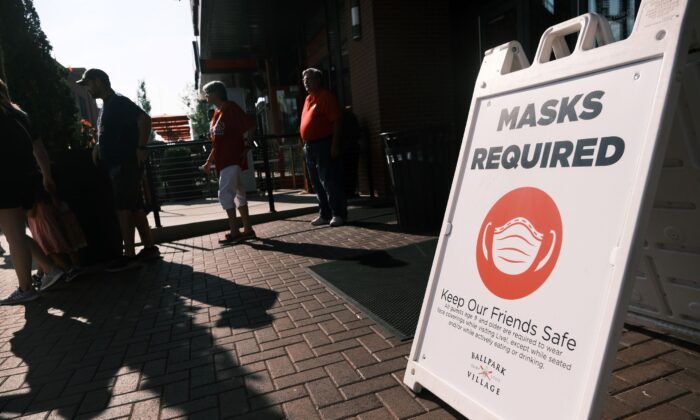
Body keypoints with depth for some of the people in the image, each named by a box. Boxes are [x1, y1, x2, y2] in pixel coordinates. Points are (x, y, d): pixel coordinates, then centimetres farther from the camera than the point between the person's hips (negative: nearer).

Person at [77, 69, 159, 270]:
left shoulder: (119, 102, -10)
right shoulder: (107, 104, 20)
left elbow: (144, 119, -24)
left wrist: (140, 148, -24)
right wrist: (98, 146, 13)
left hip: (126, 164, -10)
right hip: (117, 164, 10)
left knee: (123, 208, -8)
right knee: (135, 207, 10)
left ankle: (129, 255, -4)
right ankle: (150, 247, 17)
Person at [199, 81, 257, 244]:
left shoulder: (230, 107, -6)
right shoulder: (216, 114, 18)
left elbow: (250, 125, -12)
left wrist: (246, 147, -16)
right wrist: (209, 162, 19)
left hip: (232, 158, -9)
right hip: (224, 160, 9)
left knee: (225, 194, -12)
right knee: (238, 193, 9)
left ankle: (234, 232, -6)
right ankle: (248, 229, 15)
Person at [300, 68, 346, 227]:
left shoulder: (326, 96, -7)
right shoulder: (308, 99, 18)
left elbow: (336, 120, -14)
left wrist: (335, 144, -21)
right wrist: (305, 143, 16)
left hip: (324, 144, -9)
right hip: (309, 145, 9)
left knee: (330, 181, -6)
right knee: (317, 183, 11)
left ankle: (339, 214, 2)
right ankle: (325, 214, 19)